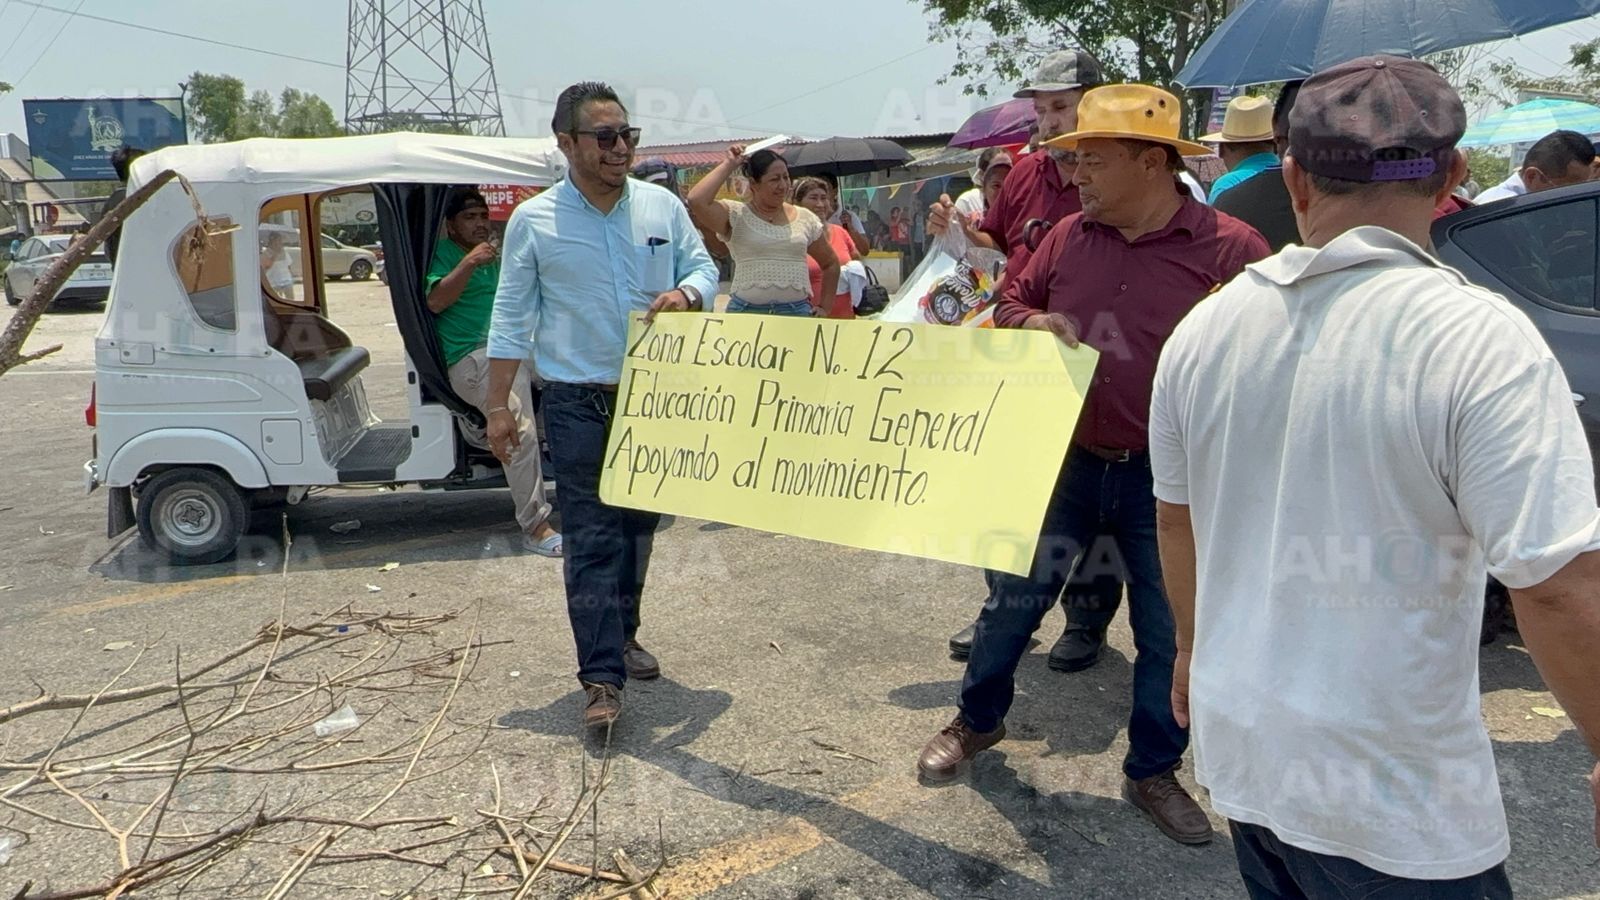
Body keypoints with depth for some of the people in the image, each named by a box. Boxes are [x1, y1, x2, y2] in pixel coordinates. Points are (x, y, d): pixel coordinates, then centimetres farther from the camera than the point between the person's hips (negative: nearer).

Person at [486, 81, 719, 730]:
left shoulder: (662, 206, 2)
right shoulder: (532, 221, -5)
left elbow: (704, 266, 10)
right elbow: (511, 318, -2)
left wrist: (685, 294, -15)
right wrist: (498, 407, -3)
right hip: (579, 402, -4)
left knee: (640, 525, 15)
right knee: (591, 538, -6)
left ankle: (621, 635, 34)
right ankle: (601, 675, -2)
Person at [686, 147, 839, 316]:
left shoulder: (806, 219, 11)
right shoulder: (736, 215, 1)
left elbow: (831, 264, 22)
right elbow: (696, 201, -17)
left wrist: (823, 307, 12)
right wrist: (728, 165, -7)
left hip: (797, 312, 3)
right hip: (745, 312, -2)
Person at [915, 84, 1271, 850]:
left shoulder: (1229, 248, -10)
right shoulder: (1070, 235, 3)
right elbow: (1011, 300, 14)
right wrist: (1031, 321, -7)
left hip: (1168, 479, -3)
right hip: (1068, 462, 3)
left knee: (1171, 632, 10)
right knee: (1014, 597, 14)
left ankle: (1153, 772, 31)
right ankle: (977, 720, 38)